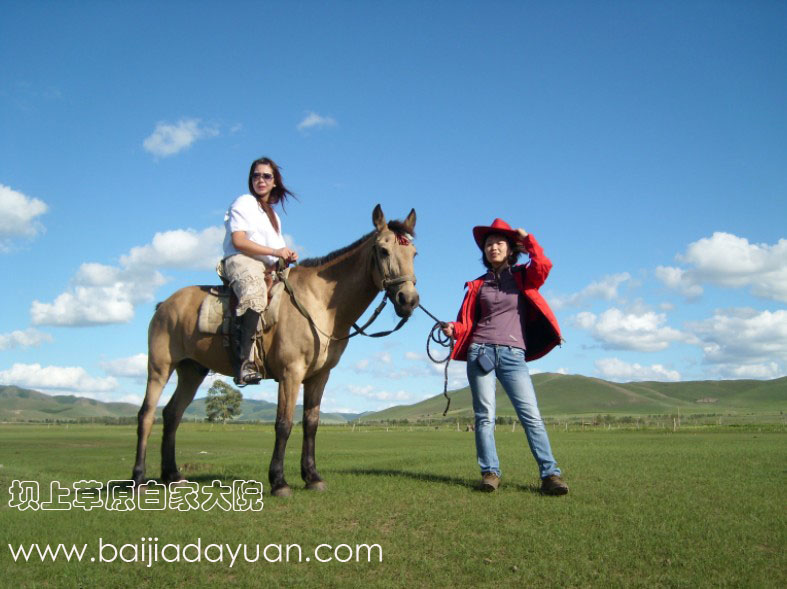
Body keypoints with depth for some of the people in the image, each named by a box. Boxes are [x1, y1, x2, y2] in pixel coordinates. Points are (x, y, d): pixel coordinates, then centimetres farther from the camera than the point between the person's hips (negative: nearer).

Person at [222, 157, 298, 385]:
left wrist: (287, 256, 0)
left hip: (268, 268, 8)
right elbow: (238, 241, -7)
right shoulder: (244, 203, 7)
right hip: (240, 262, -8)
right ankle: (245, 363, -49)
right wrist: (275, 252, -14)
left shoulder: (273, 215, 29)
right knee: (255, 293, -39)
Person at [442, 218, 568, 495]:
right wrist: (454, 328, -6)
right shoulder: (478, 285, 15)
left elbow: (543, 267, -12)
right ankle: (490, 472, 4)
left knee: (531, 415, -8)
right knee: (485, 416, -2)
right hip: (480, 352, 2)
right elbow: (468, 322, 15)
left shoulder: (522, 276, 10)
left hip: (513, 355, -2)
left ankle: (550, 474, -7)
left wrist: (527, 239, -4)